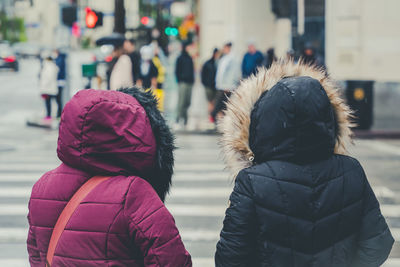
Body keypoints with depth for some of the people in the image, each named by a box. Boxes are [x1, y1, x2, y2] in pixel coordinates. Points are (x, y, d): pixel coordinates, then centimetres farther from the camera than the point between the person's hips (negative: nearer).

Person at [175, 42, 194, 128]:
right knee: (181, 101, -10)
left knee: (188, 102, 5)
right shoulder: (180, 58, 0)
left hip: (189, 83, 6)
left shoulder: (189, 58, 16)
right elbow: (177, 71, -2)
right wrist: (179, 81, -8)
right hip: (183, 82, -6)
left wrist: (192, 80, 10)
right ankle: (178, 119, -7)